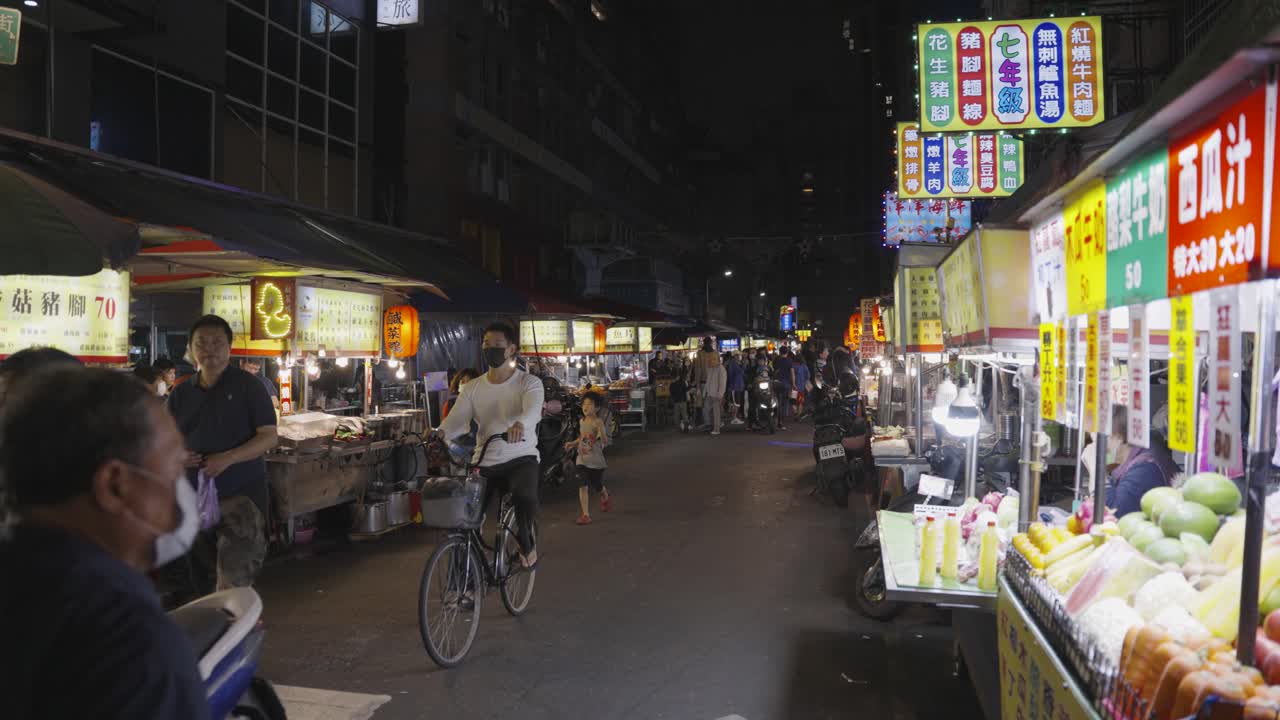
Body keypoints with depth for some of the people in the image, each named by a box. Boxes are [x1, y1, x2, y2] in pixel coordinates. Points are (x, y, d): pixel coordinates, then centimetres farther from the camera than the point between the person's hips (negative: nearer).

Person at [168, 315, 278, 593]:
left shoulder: (248, 386, -3)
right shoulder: (181, 393, 10)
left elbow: (269, 438, -8)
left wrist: (227, 459, -22)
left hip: (242, 494, -5)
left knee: (233, 583, -10)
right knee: (205, 578, 14)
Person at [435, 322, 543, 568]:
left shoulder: (529, 383, -4)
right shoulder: (472, 388, 7)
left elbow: (533, 410, -25)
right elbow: (457, 418, -7)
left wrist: (520, 424, -50)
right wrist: (440, 432, -31)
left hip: (520, 458, -4)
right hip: (484, 463, 4)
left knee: (525, 497, -32)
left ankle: (526, 544, -4)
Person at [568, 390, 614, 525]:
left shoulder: (598, 422, -15)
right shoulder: (582, 421, 2)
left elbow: (605, 441, -23)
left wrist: (601, 429, -39)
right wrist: (572, 443, 5)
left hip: (596, 461, -3)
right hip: (582, 460, 4)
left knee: (598, 487, 15)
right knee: (583, 486, -10)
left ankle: (606, 498, 49)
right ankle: (585, 515, -6)